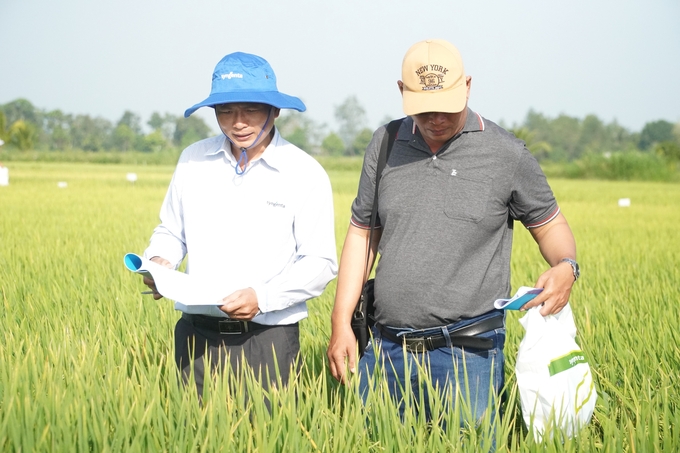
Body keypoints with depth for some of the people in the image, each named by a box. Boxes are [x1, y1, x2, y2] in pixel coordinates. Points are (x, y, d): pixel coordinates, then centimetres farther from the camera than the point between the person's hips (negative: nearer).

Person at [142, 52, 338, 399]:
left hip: (267, 340, -3)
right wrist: (159, 261, -4)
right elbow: (171, 231, 18)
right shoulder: (193, 160, 8)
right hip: (196, 336, 3)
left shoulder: (305, 174, -3)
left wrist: (263, 296, -20)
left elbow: (320, 262, -5)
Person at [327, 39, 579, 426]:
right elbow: (362, 232, 13)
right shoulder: (385, 144, 7)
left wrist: (566, 266, -15)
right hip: (386, 348, 3)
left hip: (466, 351, -3)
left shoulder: (506, 154, -2)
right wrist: (341, 323, 7)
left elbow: (549, 224, 8)